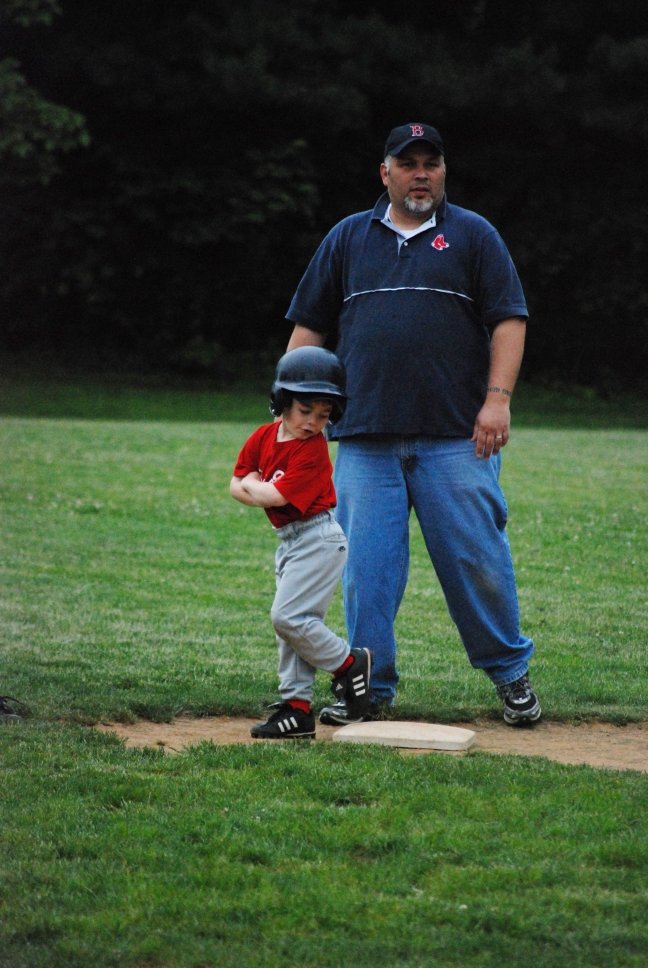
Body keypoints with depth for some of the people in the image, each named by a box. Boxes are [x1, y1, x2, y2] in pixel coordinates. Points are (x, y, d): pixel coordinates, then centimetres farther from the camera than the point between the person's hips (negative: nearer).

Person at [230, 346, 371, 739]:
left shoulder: (313, 449, -17)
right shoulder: (263, 437, 5)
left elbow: (277, 496, -22)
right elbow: (237, 487, 8)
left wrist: (252, 486, -3)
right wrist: (262, 491, -11)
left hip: (318, 539, -8)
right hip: (289, 541, 8)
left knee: (288, 616, -14)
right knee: (291, 623, 8)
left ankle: (349, 662, 4)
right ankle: (297, 709, 11)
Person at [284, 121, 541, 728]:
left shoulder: (473, 235, 8)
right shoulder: (348, 238, 16)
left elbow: (508, 319, 2)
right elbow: (308, 325, 16)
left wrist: (497, 398, -10)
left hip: (455, 437, -2)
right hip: (365, 438, 2)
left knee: (477, 556, -3)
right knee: (366, 564, -1)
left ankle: (509, 672, 12)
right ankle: (370, 689, 6)